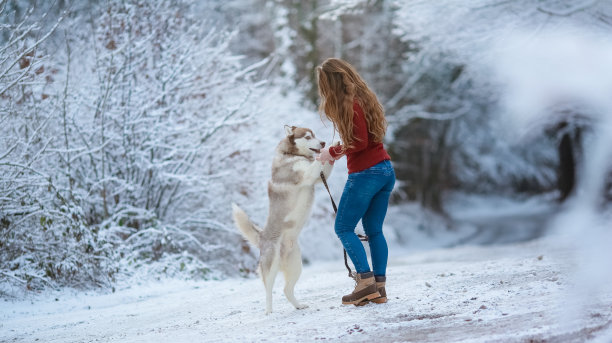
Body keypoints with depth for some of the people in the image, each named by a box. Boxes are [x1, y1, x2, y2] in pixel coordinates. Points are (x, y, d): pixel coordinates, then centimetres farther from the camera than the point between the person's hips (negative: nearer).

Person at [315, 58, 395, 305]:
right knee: (374, 230, 11)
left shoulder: (348, 105, -14)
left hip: (365, 173, -9)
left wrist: (333, 152, -6)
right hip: (386, 170, 9)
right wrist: (337, 152, 14)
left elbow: (360, 142, -19)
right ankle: (380, 286, 6)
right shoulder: (364, 97, 12)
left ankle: (365, 279, -10)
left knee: (343, 228, 1)